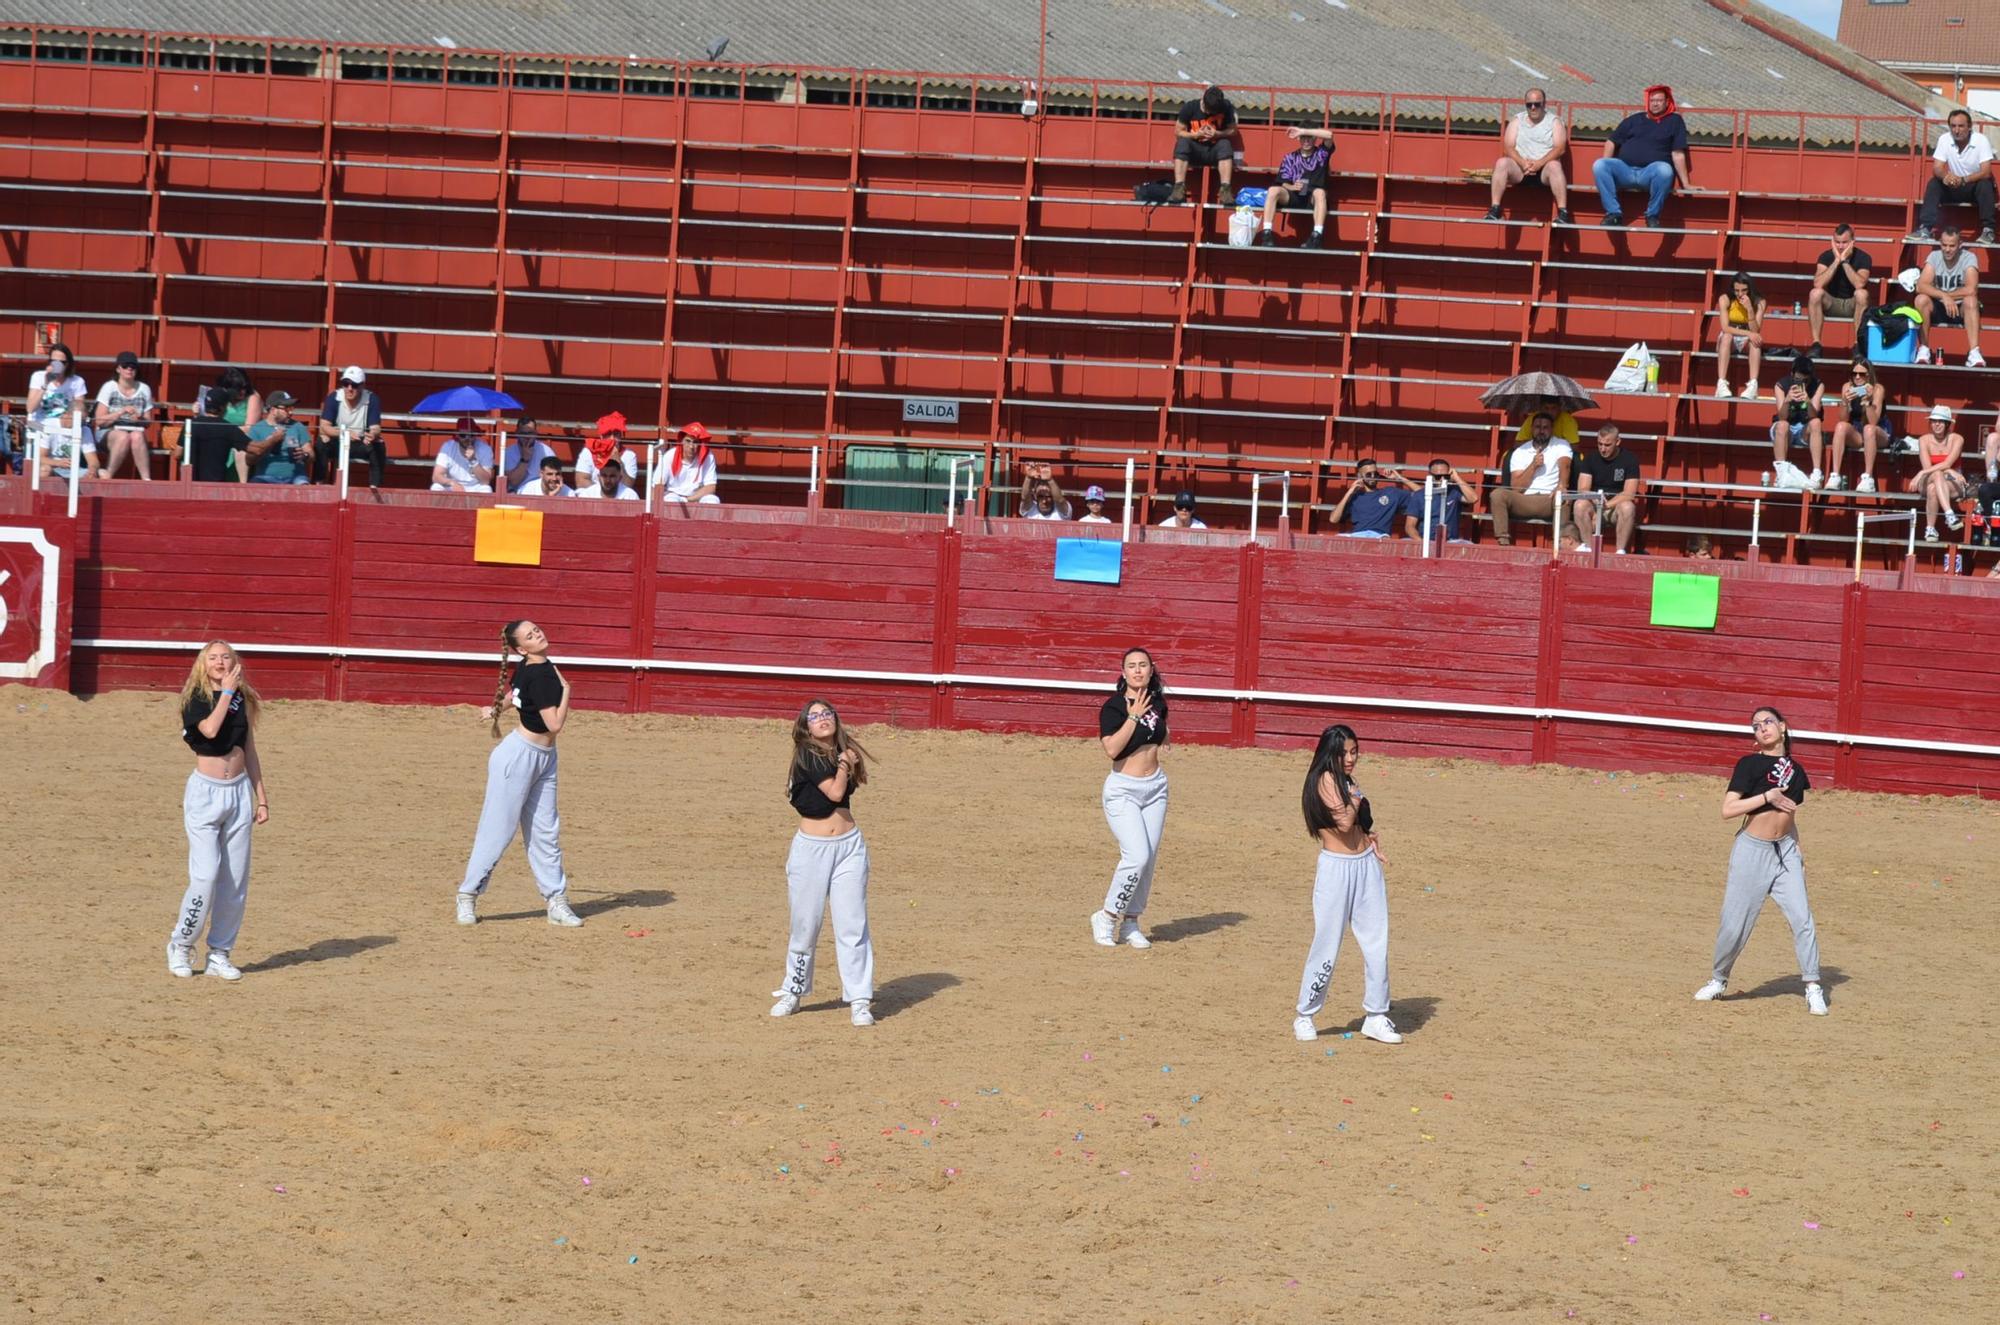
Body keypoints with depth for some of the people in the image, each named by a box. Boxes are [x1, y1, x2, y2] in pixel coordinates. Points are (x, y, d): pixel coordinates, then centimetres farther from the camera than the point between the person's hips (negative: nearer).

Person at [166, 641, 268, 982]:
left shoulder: (243, 699, 9)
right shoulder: (195, 698, -4)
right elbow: (210, 729, -24)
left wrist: (261, 798, 13)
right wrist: (227, 691, -14)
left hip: (239, 792, 5)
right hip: (205, 791, -5)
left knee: (236, 880, 3)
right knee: (205, 875, -14)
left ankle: (219, 954, 12)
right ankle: (180, 947, 3)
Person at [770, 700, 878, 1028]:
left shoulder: (843, 750, 7)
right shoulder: (807, 755, -11)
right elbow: (834, 792, -15)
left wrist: (849, 763, -2)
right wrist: (844, 763, -3)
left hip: (849, 847, 4)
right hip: (811, 849, -4)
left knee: (852, 924, -1)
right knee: (805, 925, 4)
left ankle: (859, 1001, 0)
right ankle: (793, 992, 21)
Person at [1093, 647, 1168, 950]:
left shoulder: (1157, 702, 6)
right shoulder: (1113, 706, -13)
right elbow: (1112, 748, -27)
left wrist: (1163, 740, 9)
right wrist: (1134, 716, -22)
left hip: (1155, 787, 6)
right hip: (1123, 790, -6)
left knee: (1149, 860, 5)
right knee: (1137, 856, -18)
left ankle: (1130, 925, 16)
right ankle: (1106, 919, -1)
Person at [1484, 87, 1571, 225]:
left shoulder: (1554, 122, 10)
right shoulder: (1517, 120, 15)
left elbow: (1560, 148, -5)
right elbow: (1508, 147, 3)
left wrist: (1539, 163, -20)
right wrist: (1522, 163, -17)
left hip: (1544, 169, -2)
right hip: (1520, 170, 2)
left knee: (1555, 165, -35)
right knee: (1502, 163, -28)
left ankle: (1563, 213, -39)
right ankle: (1495, 210, -31)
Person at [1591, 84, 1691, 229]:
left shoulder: (1674, 121, 14)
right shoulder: (1634, 119, 22)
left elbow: (1678, 154, 7)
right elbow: (1611, 142, 22)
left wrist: (1685, 184, 0)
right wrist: (1606, 167, 5)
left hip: (1650, 173, -3)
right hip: (1625, 171, 3)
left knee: (1665, 170, -38)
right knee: (1599, 165, -24)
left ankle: (1652, 215, -19)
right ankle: (1613, 213, -22)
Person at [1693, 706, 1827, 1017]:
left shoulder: (1794, 770, 7)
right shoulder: (1749, 765, -9)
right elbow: (1728, 810, -17)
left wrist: (1798, 853, 10)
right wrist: (1767, 797, -21)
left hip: (1785, 851, 4)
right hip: (1752, 851, -4)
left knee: (1802, 918, -6)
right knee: (1734, 923, 1)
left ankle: (1813, 988, 1)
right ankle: (1718, 980, 23)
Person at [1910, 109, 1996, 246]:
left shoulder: (1981, 140, -18)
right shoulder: (1944, 139, -10)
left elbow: (1986, 172, -25)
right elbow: (1937, 169, -13)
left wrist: (1963, 179, -42)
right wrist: (1946, 175, -39)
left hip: (1975, 186, -3)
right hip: (1954, 188, 3)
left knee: (1985, 184, -34)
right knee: (1933, 183, -22)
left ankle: (1988, 230, -27)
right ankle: (1925, 228, -27)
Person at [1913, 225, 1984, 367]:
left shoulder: (1969, 258, -11)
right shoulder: (1934, 257, -6)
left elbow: (1971, 290, -25)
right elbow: (1921, 286, -19)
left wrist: (1948, 295, -17)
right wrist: (1943, 296, -32)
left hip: (1961, 309, -1)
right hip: (1937, 308, 1)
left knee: (1971, 301, -34)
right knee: (1921, 299, -28)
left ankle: (1974, 353, -39)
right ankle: (1924, 349, -24)